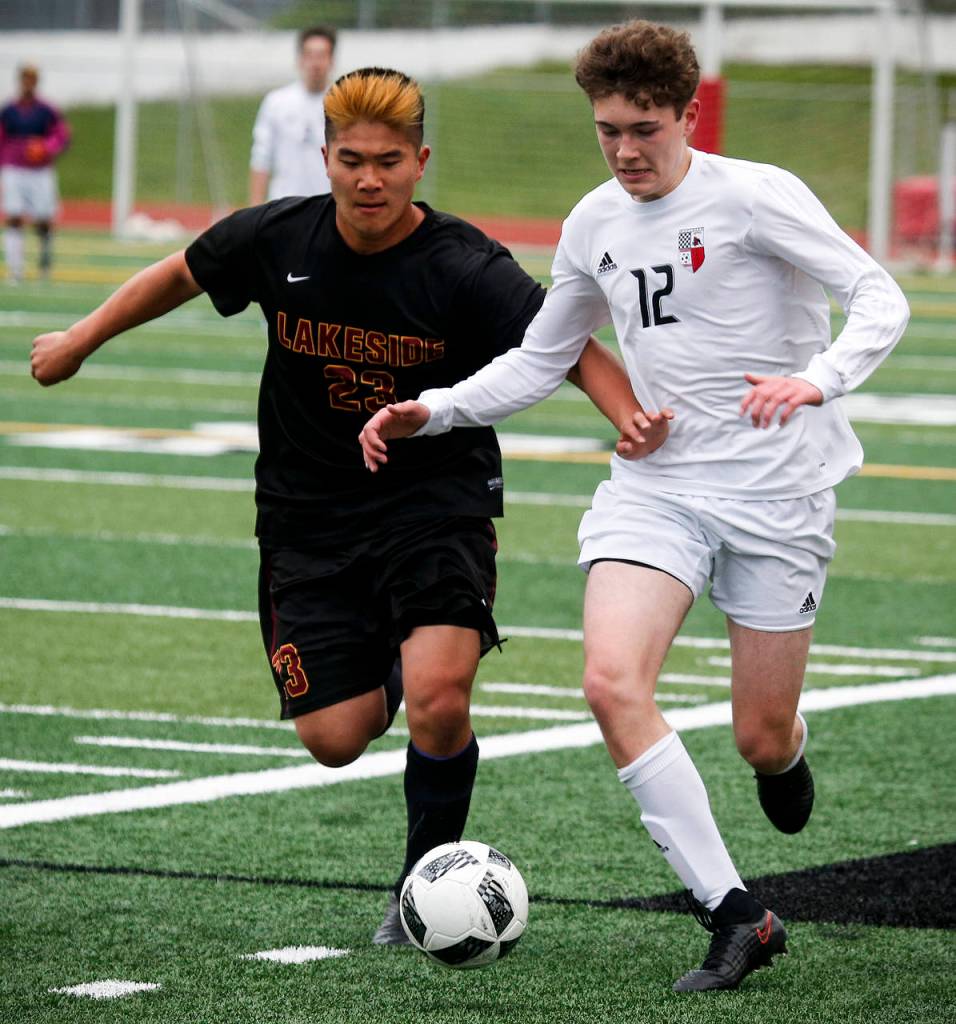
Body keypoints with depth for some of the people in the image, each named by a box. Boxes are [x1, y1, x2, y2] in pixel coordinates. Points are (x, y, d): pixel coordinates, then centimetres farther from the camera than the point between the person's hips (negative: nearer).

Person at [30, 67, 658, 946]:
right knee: (335, 738, -2)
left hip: (436, 504, -3)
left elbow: (573, 351, -25)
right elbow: (182, 274, 13)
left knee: (437, 699, -25)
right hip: (309, 517, 3)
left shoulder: (466, 269, -17)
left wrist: (631, 414, -45)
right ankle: (393, 667, 37)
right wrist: (81, 340, 21)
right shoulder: (276, 240, -7)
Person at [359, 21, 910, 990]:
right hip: (654, 483, 4)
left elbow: (880, 300, -14)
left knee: (761, 738, 0)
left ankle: (785, 753, 43)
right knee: (612, 681, -22)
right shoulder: (593, 225, 8)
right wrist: (430, 410, 7)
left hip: (774, 489, -4)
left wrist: (818, 381, -32)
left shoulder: (755, 196, -10)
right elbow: (538, 362, 21)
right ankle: (734, 915, -17)